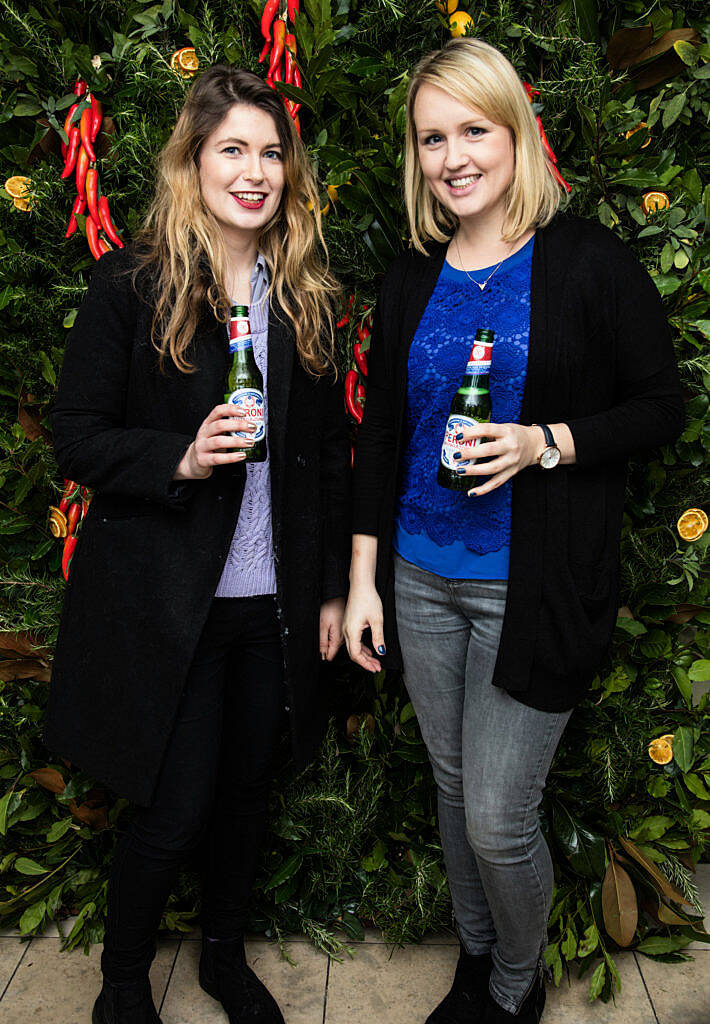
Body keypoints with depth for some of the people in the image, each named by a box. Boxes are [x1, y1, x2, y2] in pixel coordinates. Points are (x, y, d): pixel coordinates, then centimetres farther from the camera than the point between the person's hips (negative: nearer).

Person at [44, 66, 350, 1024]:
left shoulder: (306, 295, 5)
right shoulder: (131, 287, -7)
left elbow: (328, 452, 9)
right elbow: (76, 438, -6)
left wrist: (332, 586, 7)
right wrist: (179, 457, -24)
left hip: (273, 598, 4)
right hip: (165, 600, -4)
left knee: (246, 785, 16)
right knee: (173, 807, 2)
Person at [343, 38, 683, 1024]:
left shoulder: (591, 264, -7)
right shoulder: (411, 280, 7)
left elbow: (663, 407, -3)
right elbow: (380, 433, 9)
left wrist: (546, 444, -21)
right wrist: (363, 577, 6)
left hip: (535, 588, -5)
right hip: (421, 579, 5)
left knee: (498, 820, 1)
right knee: (453, 792, 18)